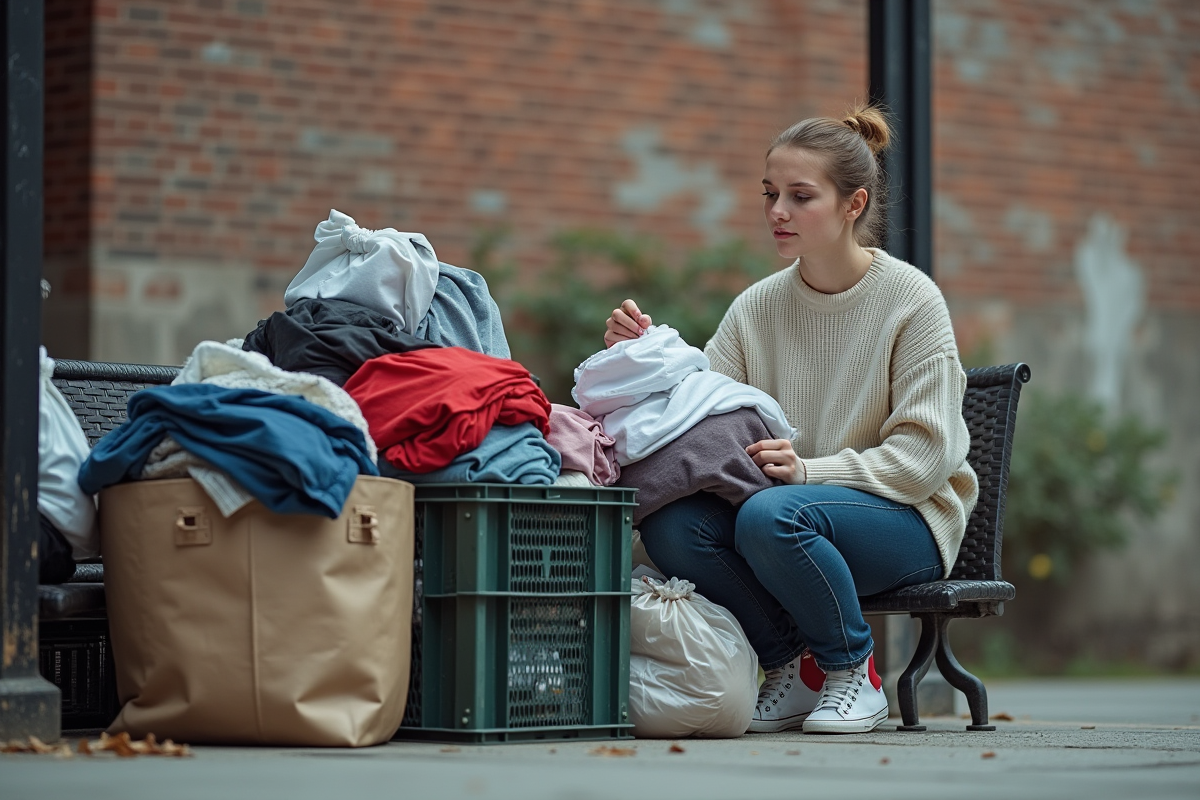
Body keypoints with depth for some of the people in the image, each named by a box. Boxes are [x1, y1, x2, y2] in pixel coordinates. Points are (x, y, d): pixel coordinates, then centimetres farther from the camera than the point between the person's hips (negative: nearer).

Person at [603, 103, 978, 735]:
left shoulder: (911, 299, -7)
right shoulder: (755, 309, 6)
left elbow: (924, 454, -12)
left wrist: (810, 470, -24)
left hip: (907, 518, -4)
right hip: (796, 506, 4)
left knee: (773, 515, -35)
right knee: (670, 525, -25)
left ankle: (853, 670, -7)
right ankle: (792, 663, -1)